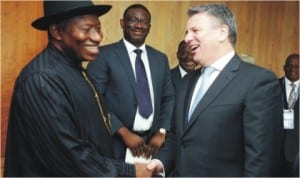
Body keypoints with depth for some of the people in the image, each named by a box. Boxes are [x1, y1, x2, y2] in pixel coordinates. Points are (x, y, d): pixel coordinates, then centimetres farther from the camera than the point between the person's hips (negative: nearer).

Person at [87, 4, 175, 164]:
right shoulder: (104, 55, -6)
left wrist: (162, 132, -1)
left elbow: (169, 98, 12)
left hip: (152, 142, 4)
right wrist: (124, 132, -14)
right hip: (116, 142, -4)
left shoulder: (160, 58, 9)